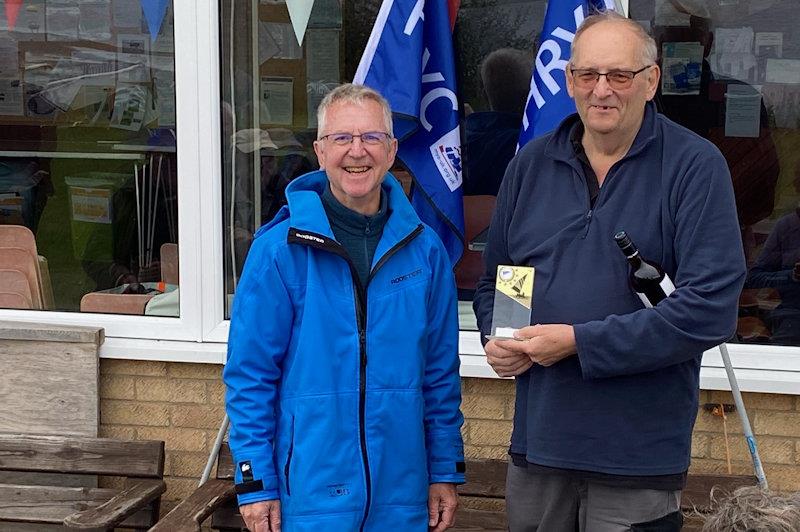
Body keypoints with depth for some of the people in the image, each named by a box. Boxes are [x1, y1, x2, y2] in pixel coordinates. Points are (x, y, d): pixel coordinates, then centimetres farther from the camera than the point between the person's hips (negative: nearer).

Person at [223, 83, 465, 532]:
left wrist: (446, 473, 7)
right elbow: (250, 374, -6)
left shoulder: (424, 249, 2)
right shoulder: (279, 249, -8)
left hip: (401, 496, 3)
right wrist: (255, 483, -7)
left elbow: (441, 372, 7)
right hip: (310, 495, -3)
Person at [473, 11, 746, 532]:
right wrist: (497, 338, -4)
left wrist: (580, 342, -17)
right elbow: (493, 279, 18)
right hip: (536, 445, 4)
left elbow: (710, 307, -16)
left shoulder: (696, 166, -8)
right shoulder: (531, 163, 8)